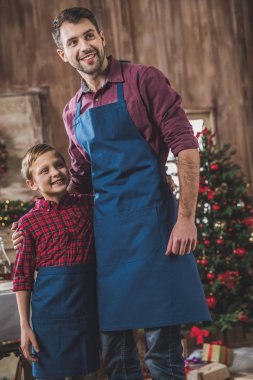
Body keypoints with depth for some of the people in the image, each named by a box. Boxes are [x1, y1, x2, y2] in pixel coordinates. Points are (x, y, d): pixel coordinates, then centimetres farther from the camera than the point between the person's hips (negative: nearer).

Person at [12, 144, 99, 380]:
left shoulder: (88, 205, 4)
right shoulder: (29, 222, -4)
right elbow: (22, 277, -2)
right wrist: (24, 325, -4)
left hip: (87, 305, 3)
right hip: (50, 307, -3)